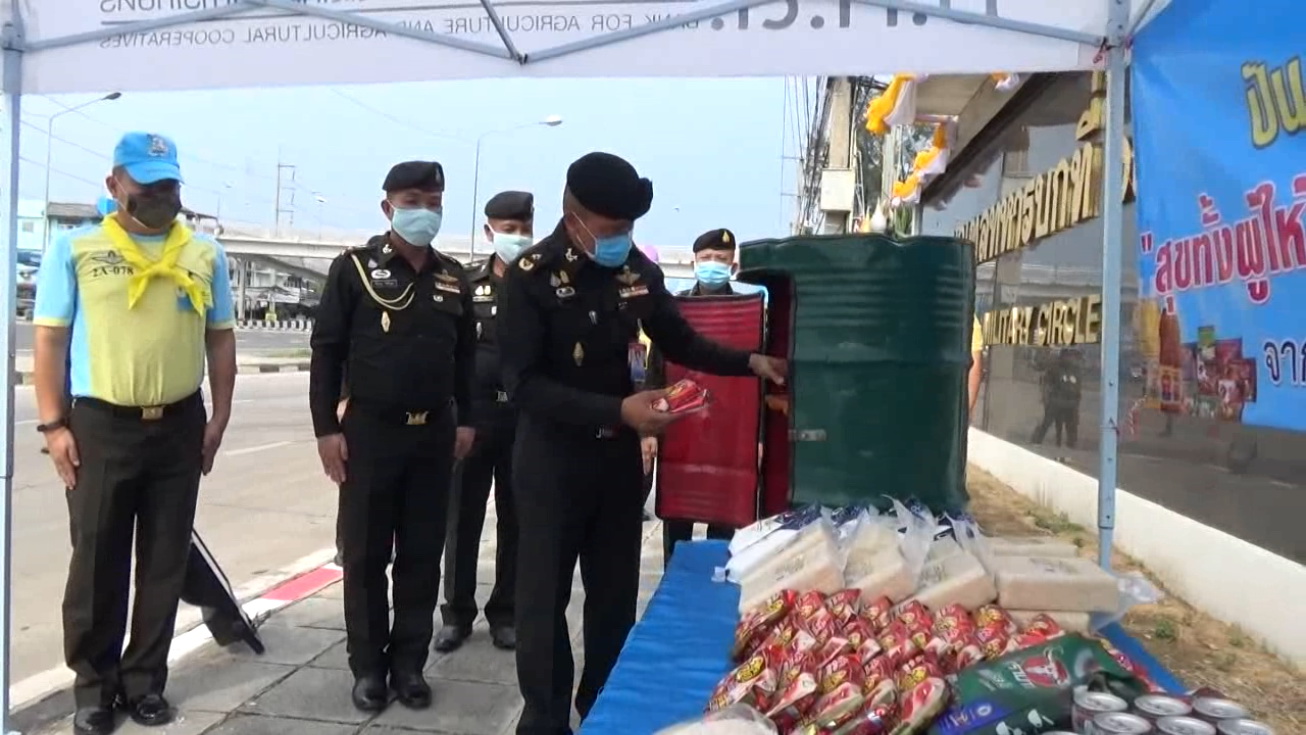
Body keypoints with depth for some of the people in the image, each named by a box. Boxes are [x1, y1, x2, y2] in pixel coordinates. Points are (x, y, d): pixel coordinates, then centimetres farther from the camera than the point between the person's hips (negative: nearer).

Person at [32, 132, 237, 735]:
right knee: (97, 563, 6)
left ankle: (144, 680, 23)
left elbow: (221, 339, 10)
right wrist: (53, 424, -6)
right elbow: (50, 340, -1)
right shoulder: (75, 249, 0)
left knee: (165, 562, 9)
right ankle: (94, 686, 21)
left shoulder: (205, 255, 7)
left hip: (180, 426, 3)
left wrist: (219, 419, 4)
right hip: (100, 424, -2)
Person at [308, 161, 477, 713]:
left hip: (434, 434, 4)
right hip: (370, 430, -3)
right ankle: (367, 666, 17)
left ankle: (409, 662, 20)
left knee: (422, 555, 8)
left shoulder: (453, 278, 9)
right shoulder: (354, 269, -3)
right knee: (365, 555, 5)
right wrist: (327, 427, -9)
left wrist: (465, 419, 10)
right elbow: (326, 351, -4)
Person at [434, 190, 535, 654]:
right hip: (472, 413, 1)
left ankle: (505, 613, 21)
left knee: (515, 520, 8)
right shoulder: (467, 286, 5)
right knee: (462, 518, 6)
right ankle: (457, 613, 19)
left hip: (525, 417, 0)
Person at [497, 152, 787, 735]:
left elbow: (679, 341, 10)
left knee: (616, 595, 15)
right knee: (545, 598, 6)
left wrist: (748, 363, -5)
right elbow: (524, 384, -21)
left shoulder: (638, 270, -3)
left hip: (619, 454, 5)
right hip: (553, 458, -4)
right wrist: (618, 410, -29)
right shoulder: (531, 276, -16)